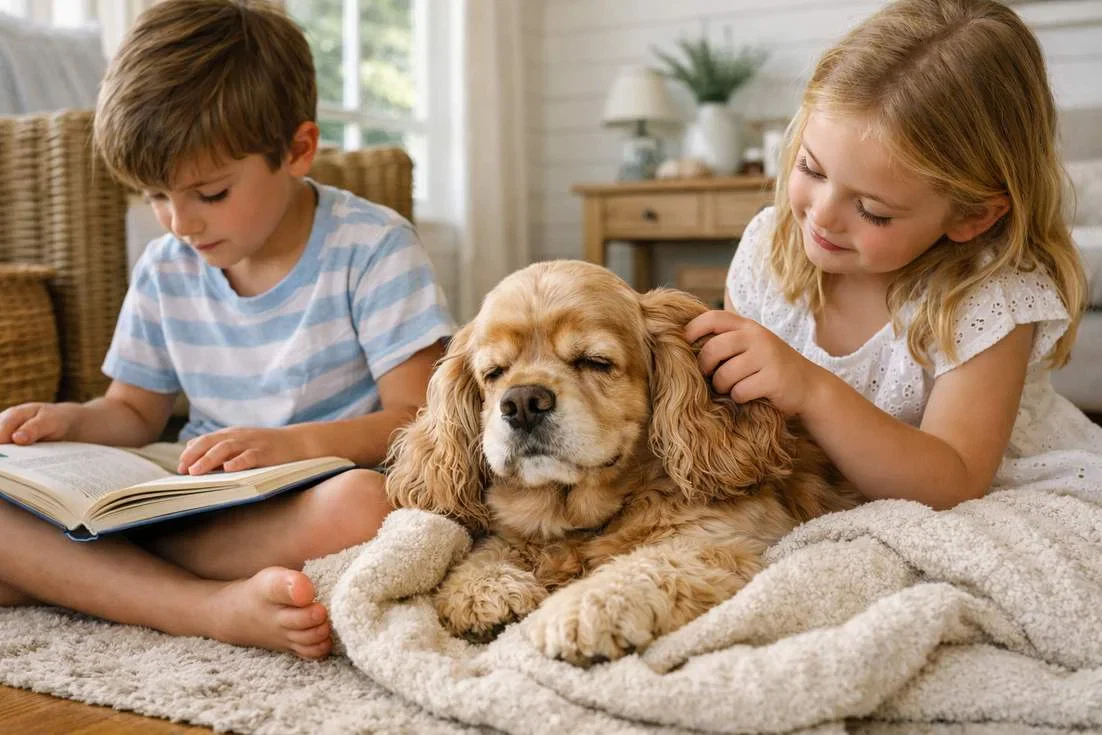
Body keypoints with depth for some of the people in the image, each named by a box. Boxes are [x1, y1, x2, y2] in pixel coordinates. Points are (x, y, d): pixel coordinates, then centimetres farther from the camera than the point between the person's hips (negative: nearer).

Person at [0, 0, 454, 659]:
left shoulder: (372, 247, -5)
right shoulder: (165, 270, 10)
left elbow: (417, 418, -10)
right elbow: (134, 412, 21)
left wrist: (297, 442, -27)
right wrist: (68, 421, -2)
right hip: (200, 505, 5)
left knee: (364, 508, -41)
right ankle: (221, 608, -30)